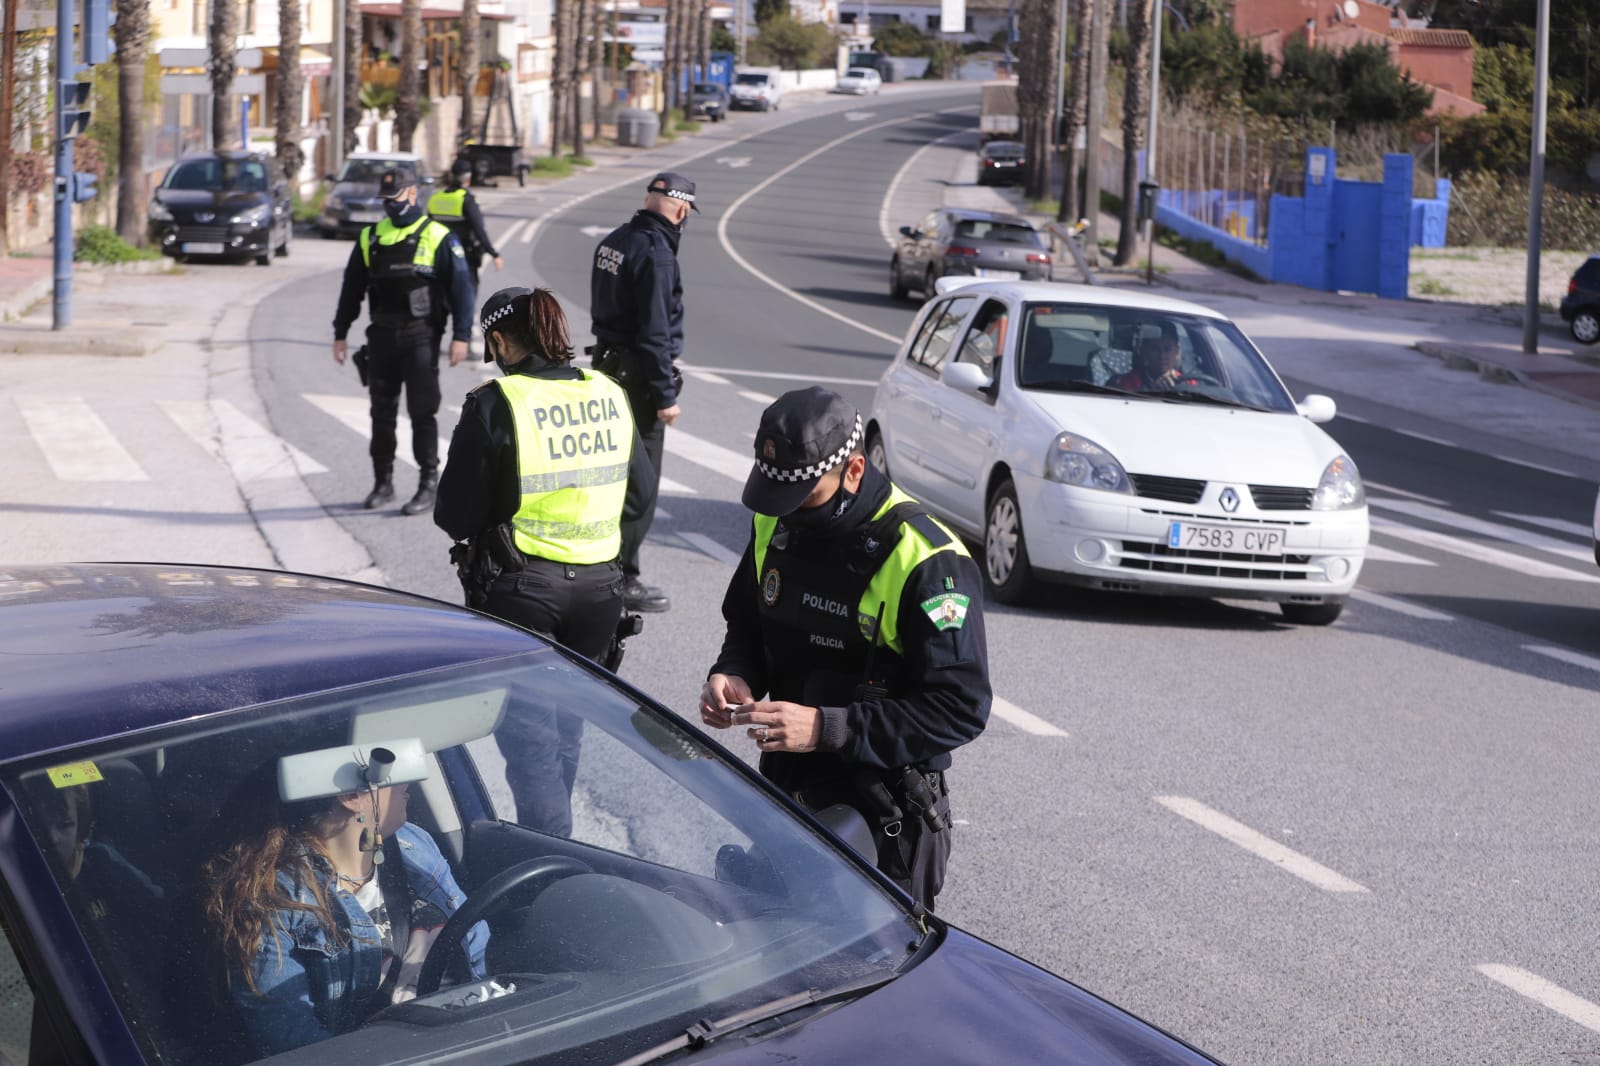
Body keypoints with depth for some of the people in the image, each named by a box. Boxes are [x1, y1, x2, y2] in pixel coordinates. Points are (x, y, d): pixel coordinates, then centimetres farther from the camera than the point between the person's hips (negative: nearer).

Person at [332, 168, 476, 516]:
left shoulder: (438, 238, -3)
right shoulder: (370, 239, 11)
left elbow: (462, 288, -5)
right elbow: (351, 288, 16)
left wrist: (461, 336, -12)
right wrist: (340, 334, 12)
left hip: (420, 335, -5)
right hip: (382, 336, 5)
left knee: (422, 411, -4)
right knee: (382, 412, 9)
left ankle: (428, 484, 2)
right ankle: (383, 482, 17)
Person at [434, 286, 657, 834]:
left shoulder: (494, 406, -14)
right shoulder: (610, 396, 2)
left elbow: (456, 517, -10)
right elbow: (641, 495, 10)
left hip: (519, 590, -5)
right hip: (598, 586, 5)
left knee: (528, 733, 4)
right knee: (566, 726, 22)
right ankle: (549, 836, 37)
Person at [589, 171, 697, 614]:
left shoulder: (613, 241, 8)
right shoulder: (656, 252, -20)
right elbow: (655, 331, -22)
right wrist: (665, 396, -17)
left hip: (608, 362, 9)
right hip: (639, 376, -9)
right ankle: (623, 580, 2)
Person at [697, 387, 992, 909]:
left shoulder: (929, 563, -22)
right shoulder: (775, 526, 0)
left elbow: (962, 708, -23)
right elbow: (747, 625, 17)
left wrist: (827, 728, -29)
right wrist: (733, 675, -7)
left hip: (882, 820, -6)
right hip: (786, 789, 7)